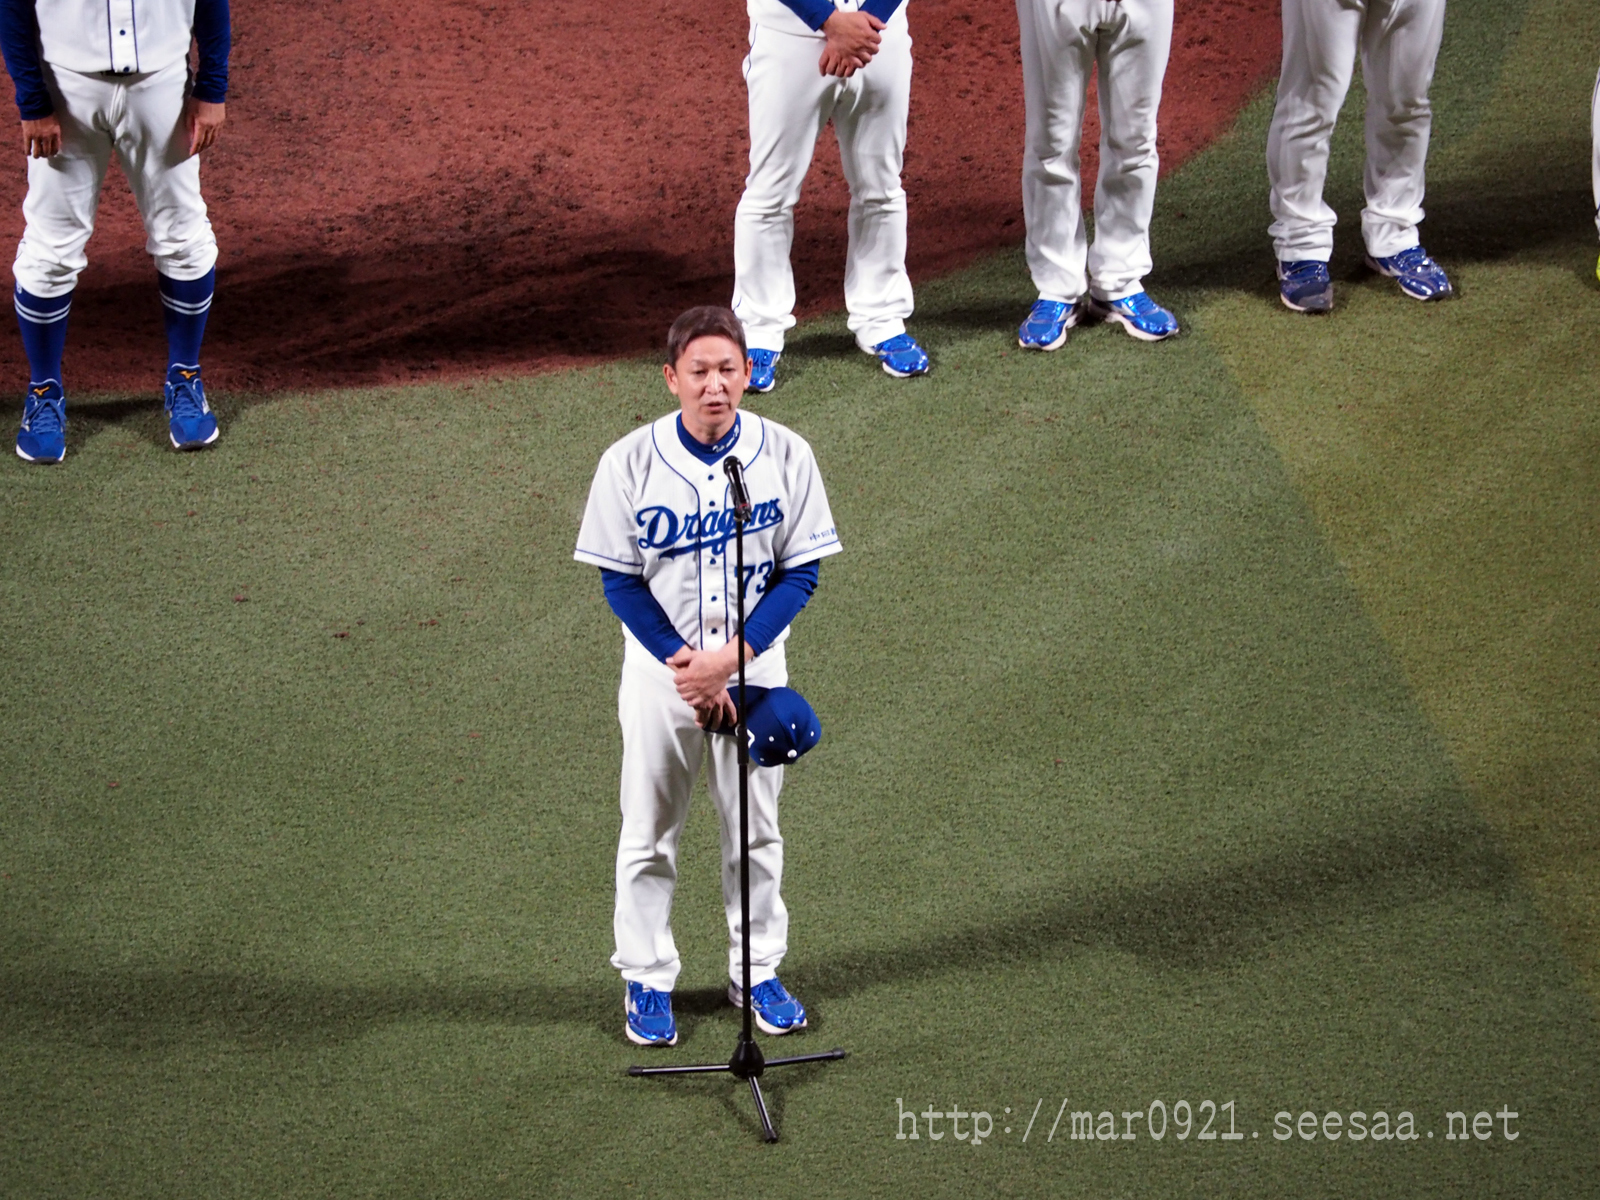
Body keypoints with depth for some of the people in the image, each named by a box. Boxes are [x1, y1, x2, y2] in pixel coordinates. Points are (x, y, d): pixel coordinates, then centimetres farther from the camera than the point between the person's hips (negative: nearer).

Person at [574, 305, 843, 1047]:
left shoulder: (786, 455, -10)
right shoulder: (630, 463, -13)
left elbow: (801, 572, -7)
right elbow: (619, 579, -8)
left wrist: (728, 659, -17)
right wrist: (683, 664, -17)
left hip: (755, 666, 1)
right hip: (660, 669, -1)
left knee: (755, 830, 13)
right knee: (649, 833, 9)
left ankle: (758, 972, 28)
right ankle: (646, 981, 23)